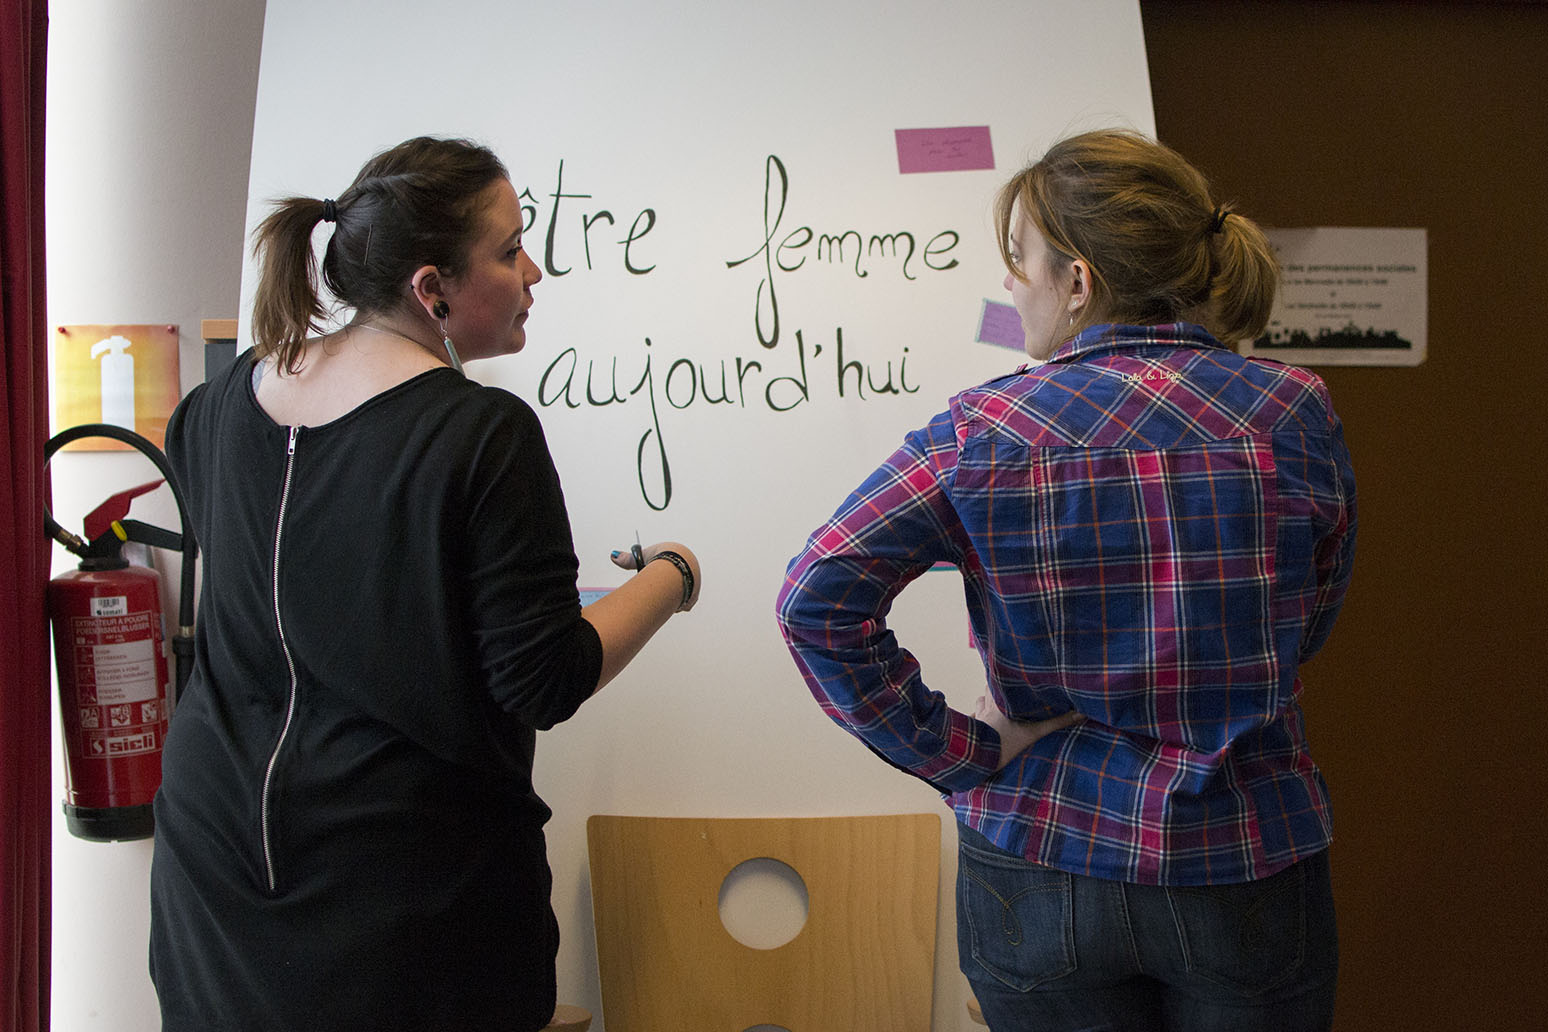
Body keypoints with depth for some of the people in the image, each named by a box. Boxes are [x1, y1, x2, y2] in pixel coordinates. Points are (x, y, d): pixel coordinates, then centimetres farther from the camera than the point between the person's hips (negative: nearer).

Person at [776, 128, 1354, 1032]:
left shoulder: (984, 433, -12)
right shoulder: (1295, 412, -8)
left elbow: (818, 600, -14)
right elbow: (1307, 625, 4)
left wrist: (960, 753, -10)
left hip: (1043, 867, -1)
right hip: (1250, 870, 1)